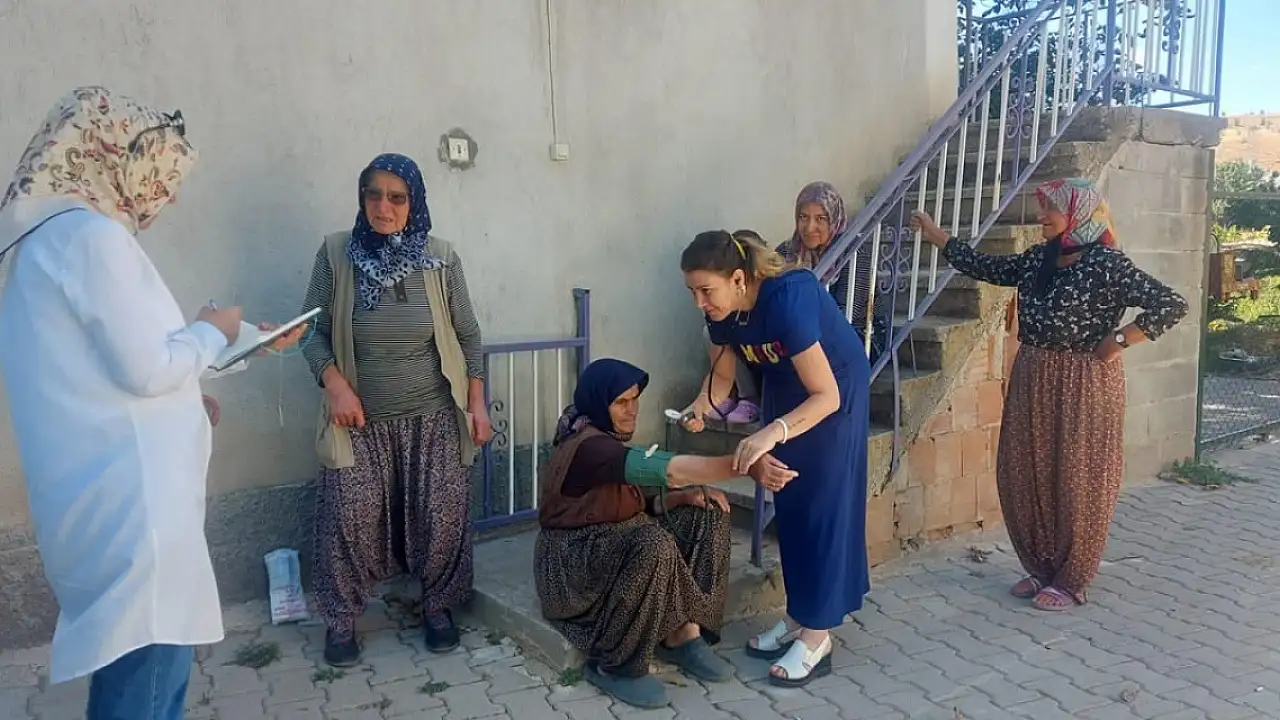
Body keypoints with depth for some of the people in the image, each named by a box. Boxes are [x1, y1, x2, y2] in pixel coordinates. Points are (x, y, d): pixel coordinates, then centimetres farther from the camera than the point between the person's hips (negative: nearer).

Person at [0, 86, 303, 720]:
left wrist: (185, 401, 19)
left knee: (141, 665, 20)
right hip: (129, 501, -10)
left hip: (113, 493, 10)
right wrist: (212, 331, 0)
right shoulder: (91, 233, -13)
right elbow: (146, 367, -17)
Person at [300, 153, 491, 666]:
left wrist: (477, 402, -1)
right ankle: (341, 618, 21)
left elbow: (467, 335, 2)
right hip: (360, 418, 0)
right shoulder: (335, 253, -6)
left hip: (433, 416, 1)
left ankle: (438, 605, 26)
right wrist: (335, 383, -15)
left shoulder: (441, 258, -4)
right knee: (350, 519, -1)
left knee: (442, 517, 3)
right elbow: (314, 331, 0)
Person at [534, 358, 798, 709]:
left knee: (708, 513, -2)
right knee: (655, 545, -37)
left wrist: (687, 494, -10)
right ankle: (613, 665, -18)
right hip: (573, 557, -10)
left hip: (617, 539, 10)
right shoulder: (587, 445, -26)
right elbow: (667, 469, -37)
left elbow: (640, 500, 9)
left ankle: (683, 635, -4)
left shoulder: (611, 434, 5)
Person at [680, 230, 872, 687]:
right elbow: (722, 375, -1)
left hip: (835, 389, -7)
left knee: (822, 505, -5)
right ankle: (798, 617, 21)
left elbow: (826, 396, -37)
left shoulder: (787, 299, -37)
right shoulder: (722, 310, -16)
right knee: (788, 504, 9)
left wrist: (773, 432, -51)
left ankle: (817, 637, 3)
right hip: (784, 386, 7)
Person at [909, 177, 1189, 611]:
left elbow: (1171, 304, -16)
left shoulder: (1107, 264, -14)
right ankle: (1040, 569, 28)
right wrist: (936, 236, 16)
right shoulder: (1038, 259, 7)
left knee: (1076, 482, 4)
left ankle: (1070, 582, 19)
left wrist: (1117, 341, -17)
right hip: (1032, 381, 7)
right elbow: (988, 268, 15)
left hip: (1083, 385, -7)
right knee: (1023, 477, 11)